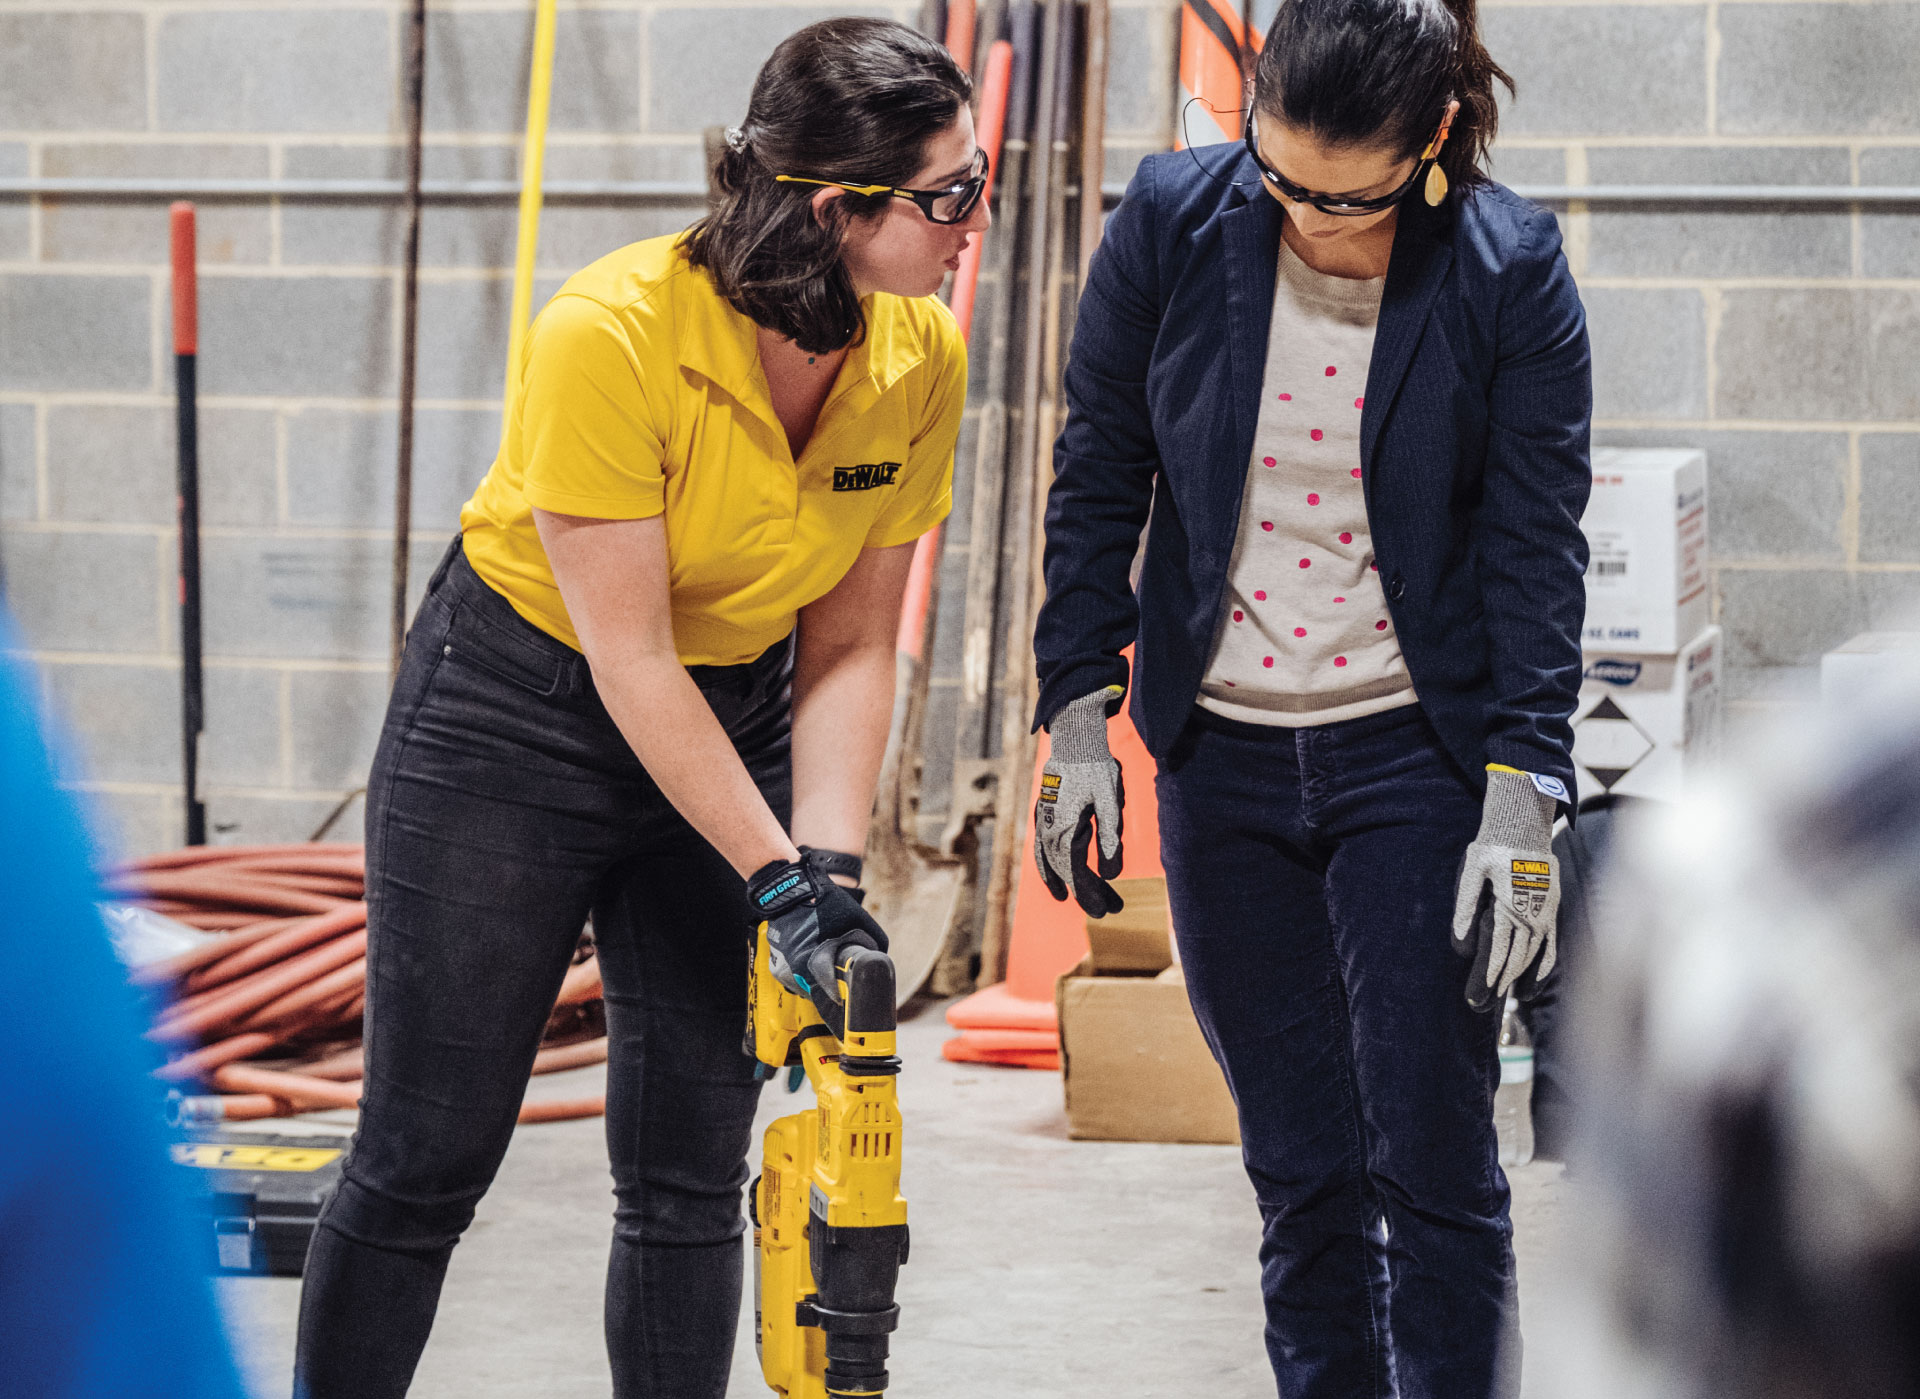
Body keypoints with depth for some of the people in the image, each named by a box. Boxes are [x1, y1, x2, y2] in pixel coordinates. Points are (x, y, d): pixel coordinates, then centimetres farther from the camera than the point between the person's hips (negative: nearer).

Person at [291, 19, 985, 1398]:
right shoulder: (611, 335, -29)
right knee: (425, 1159, 1)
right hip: (514, 716, -5)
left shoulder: (922, 357, -13)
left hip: (735, 724, 5)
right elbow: (630, 660, -25)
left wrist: (830, 860, -20)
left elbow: (850, 646, -7)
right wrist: (777, 877, -26)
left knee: (693, 1172, 3)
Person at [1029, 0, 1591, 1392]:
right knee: (1301, 1174, 6)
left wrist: (1520, 798, -11)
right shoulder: (1173, 223, -6)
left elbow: (1537, 547, -6)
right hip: (1222, 757, 3)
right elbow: (1097, 479, 5)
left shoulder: (1512, 275, -11)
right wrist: (1080, 716, 3)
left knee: (1430, 1162, -5)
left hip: (1416, 755, -2)